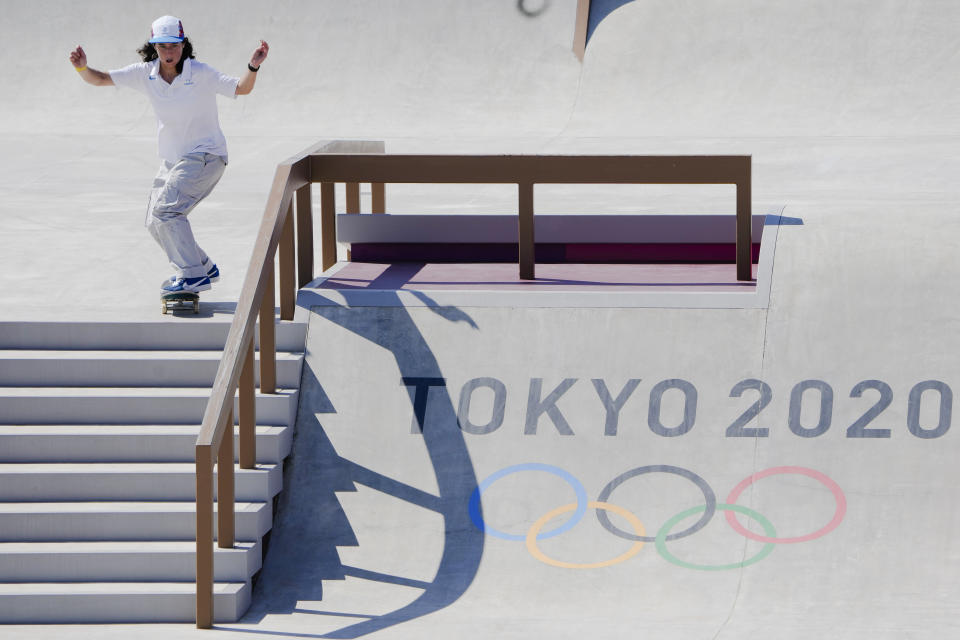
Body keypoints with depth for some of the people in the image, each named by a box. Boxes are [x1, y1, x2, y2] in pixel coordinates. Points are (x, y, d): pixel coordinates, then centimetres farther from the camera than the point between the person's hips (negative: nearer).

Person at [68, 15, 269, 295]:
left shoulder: (200, 74, -18)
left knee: (166, 208, -24)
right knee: (155, 223, 13)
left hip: (206, 156, -7)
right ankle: (205, 268, 29)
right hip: (172, 160, 7)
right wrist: (82, 67, -25)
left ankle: (193, 275, -20)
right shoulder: (146, 73, -5)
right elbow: (100, 79, -4)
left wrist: (253, 66, -42)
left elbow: (241, 88, -23)